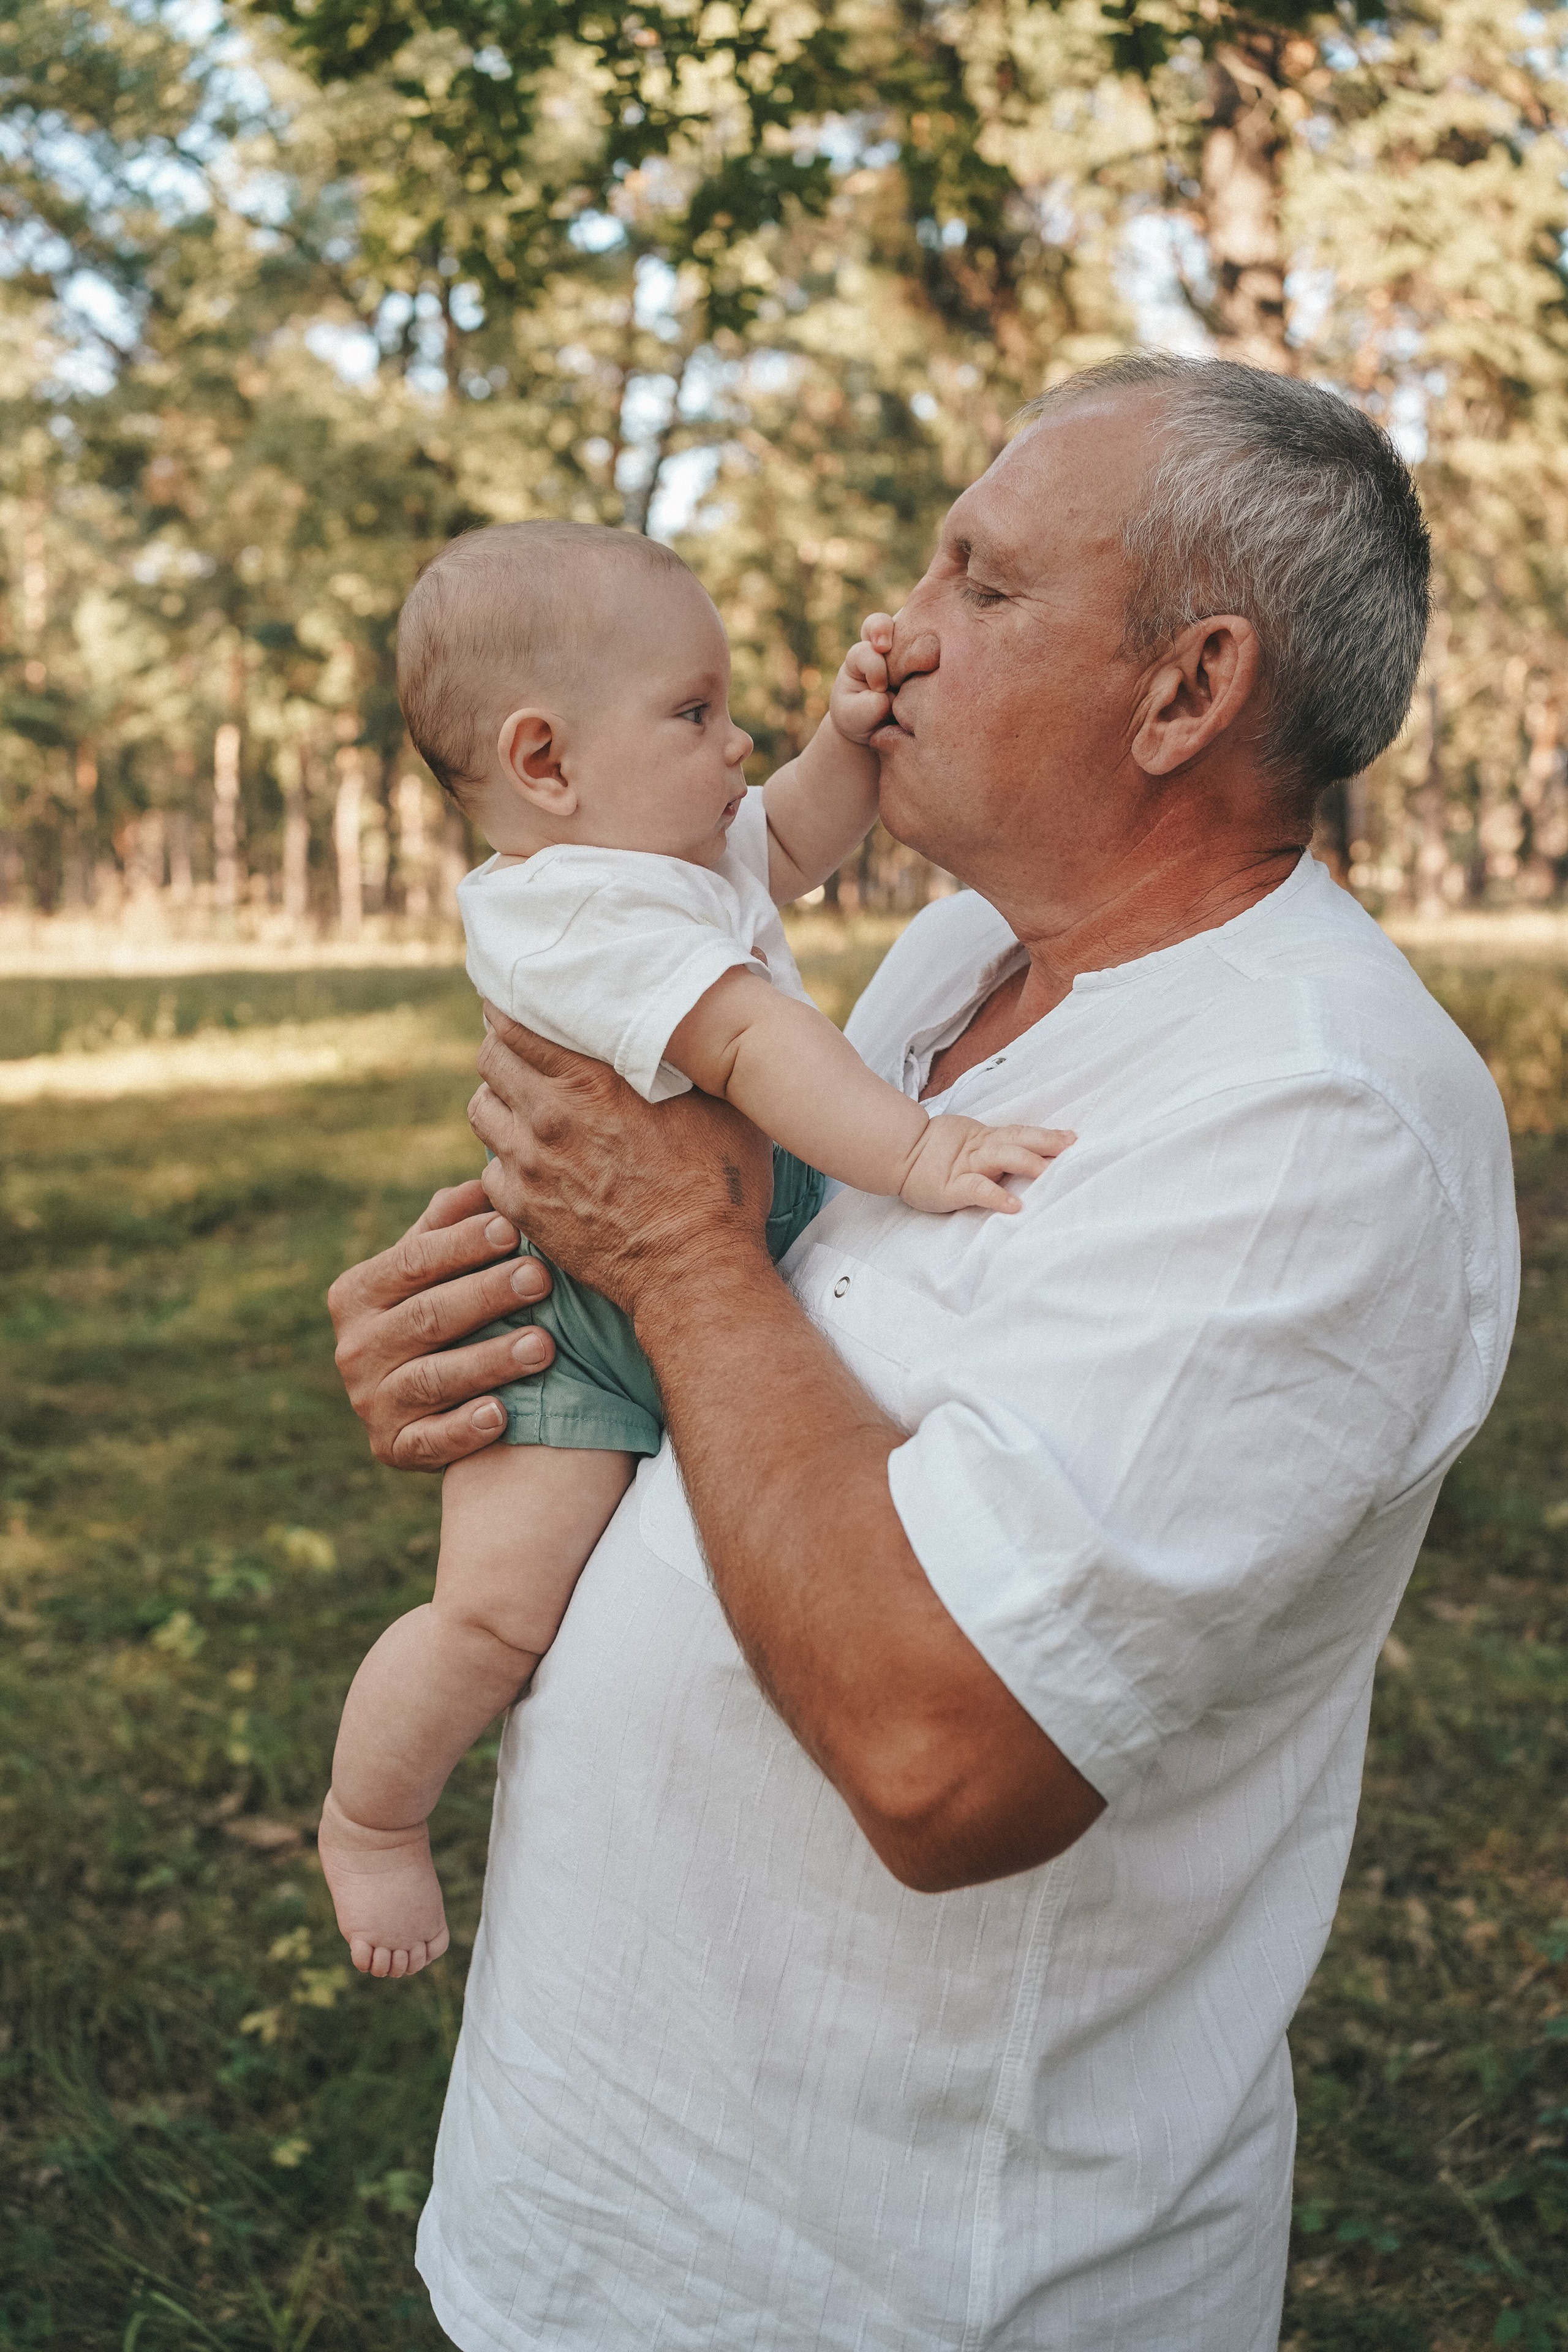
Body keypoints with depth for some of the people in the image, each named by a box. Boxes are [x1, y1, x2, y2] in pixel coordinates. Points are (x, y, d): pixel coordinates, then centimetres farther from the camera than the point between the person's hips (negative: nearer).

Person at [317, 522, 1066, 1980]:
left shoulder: (670, 849, 5)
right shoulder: (582, 912, -28)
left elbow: (792, 840, 21)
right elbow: (751, 1044, -39)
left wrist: (849, 734, 2)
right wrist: (912, 1152, -46)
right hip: (572, 1324, -10)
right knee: (498, 1609, -16)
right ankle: (370, 1818, 11)